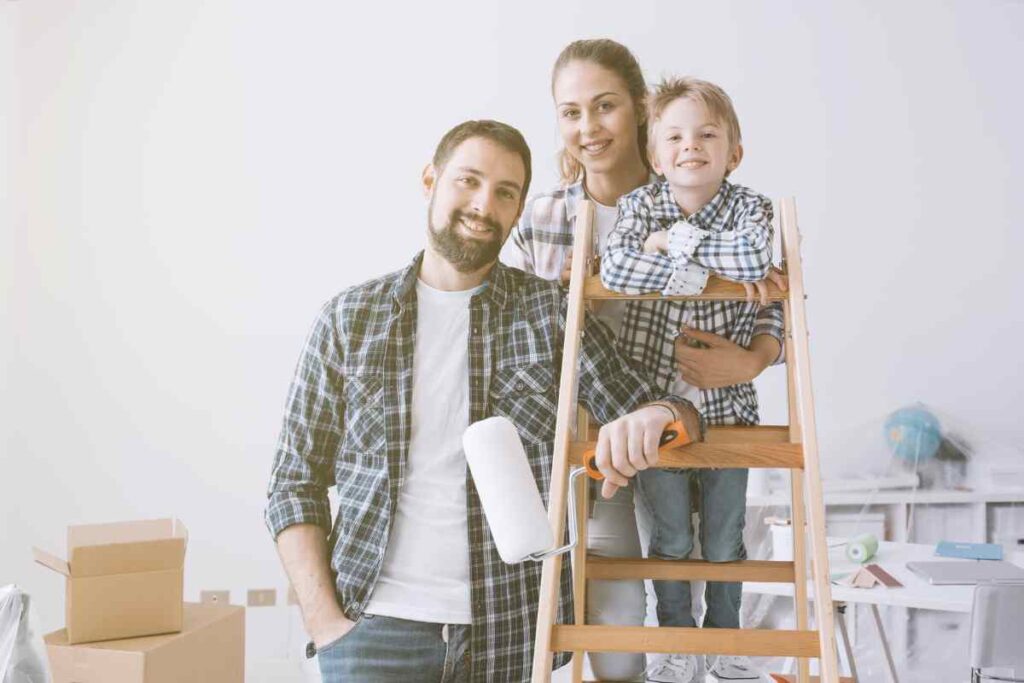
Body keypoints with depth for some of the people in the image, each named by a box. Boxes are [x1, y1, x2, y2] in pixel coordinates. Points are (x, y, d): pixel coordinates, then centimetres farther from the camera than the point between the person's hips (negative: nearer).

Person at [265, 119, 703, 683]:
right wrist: (325, 623, -6)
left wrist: (656, 415, -22)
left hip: (513, 631, 1)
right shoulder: (349, 318, 3)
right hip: (376, 623, 0)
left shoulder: (552, 313, 2)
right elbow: (294, 485, 5)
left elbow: (683, 417, 3)